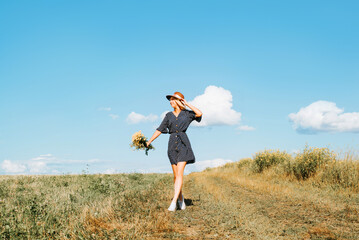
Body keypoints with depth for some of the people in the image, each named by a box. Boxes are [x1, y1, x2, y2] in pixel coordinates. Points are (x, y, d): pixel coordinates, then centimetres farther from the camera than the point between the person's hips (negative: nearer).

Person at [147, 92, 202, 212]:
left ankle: (174, 202, -18)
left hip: (183, 144, -3)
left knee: (179, 173, -13)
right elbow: (159, 129, 13)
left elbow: (199, 113, -13)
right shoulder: (169, 115, 13)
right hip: (172, 144, 3)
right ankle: (181, 199, 22)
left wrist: (187, 104, -4)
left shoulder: (187, 113, 5)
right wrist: (149, 142, 8)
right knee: (176, 175, 5)